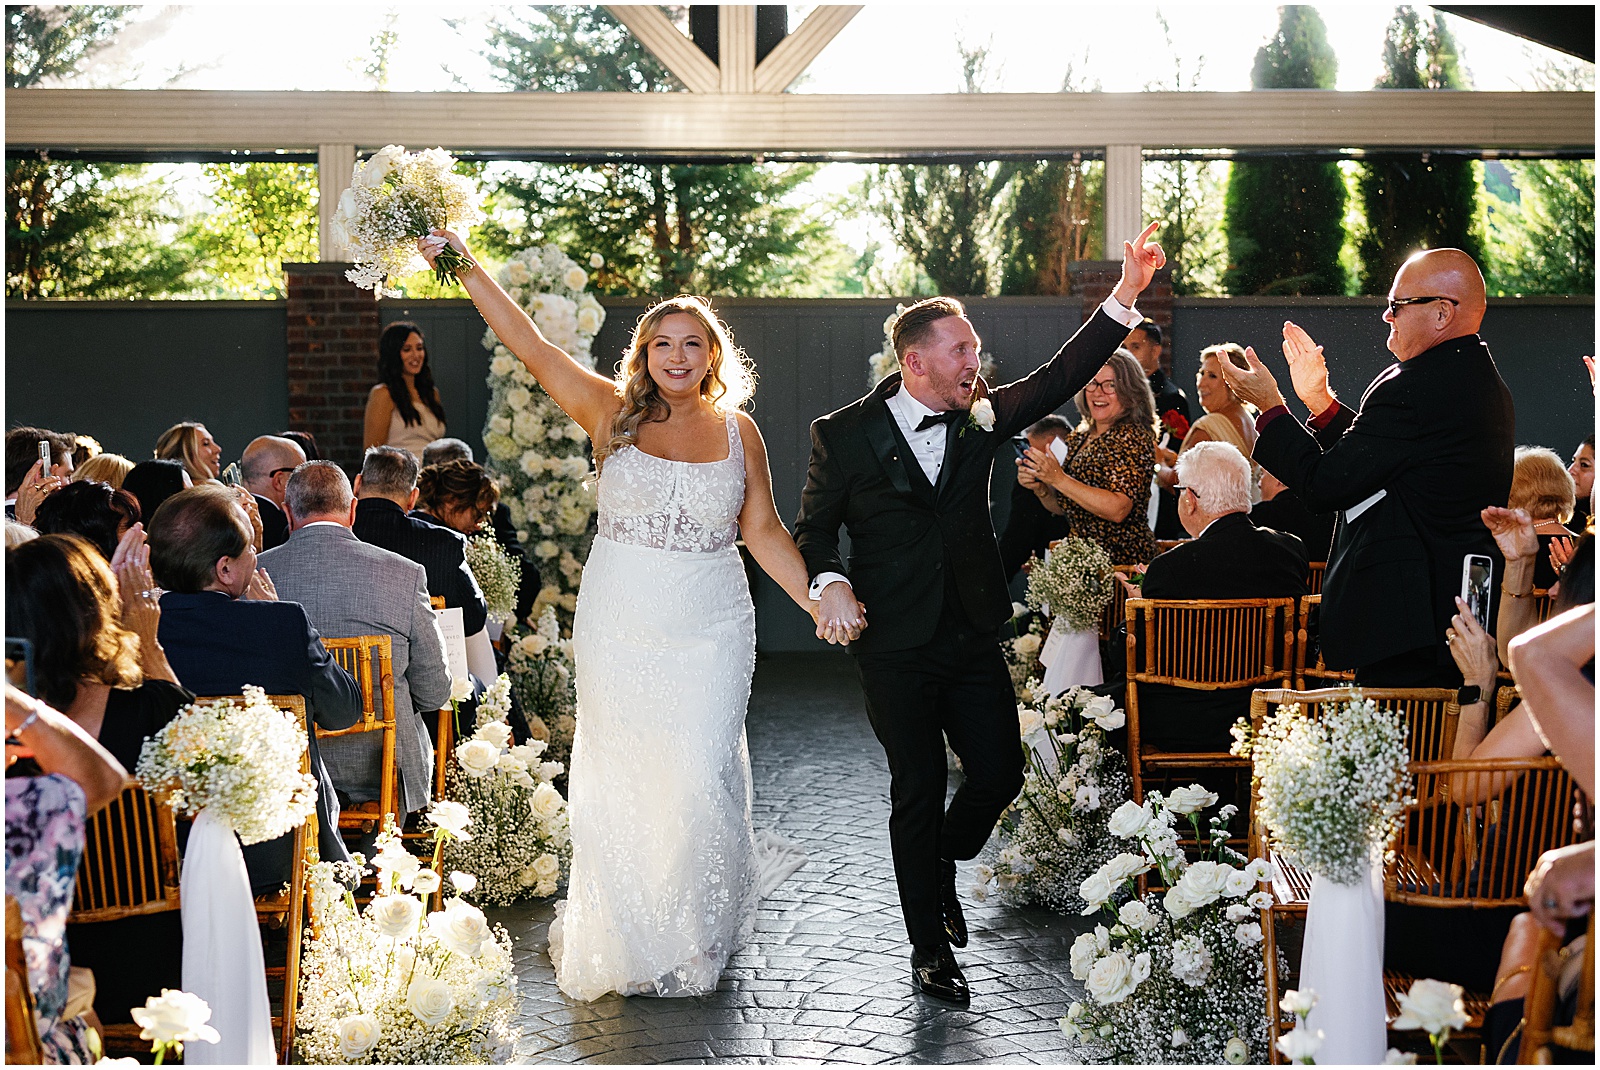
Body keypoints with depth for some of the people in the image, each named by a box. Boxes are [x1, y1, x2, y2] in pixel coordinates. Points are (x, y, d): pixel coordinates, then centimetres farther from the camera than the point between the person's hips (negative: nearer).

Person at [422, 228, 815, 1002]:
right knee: (619, 780, 9)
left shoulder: (738, 431, 2)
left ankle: (695, 938, 20)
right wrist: (463, 264, -12)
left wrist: (819, 604, -3)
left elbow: (764, 533, 4)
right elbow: (530, 347, -7)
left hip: (709, 632, 0)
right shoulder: (613, 413, -2)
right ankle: (624, 935, 28)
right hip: (620, 627, 0)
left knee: (700, 781, -3)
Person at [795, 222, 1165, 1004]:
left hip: (972, 638, 4)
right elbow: (813, 528, 2)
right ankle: (929, 952, 18)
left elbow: (1058, 379, -3)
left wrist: (1125, 296, -12)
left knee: (999, 772, 5)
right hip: (895, 648, -4)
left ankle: (941, 863, 38)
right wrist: (829, 584, -18)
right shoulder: (845, 434, -5)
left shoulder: (979, 419, 4)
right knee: (918, 790, 3)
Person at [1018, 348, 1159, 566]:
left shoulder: (1134, 437, -9)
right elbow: (1062, 507, 20)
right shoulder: (1079, 437, 12)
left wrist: (1059, 479, -19)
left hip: (1119, 558, -7)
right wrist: (1038, 484, 0)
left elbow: (1118, 510, -20)